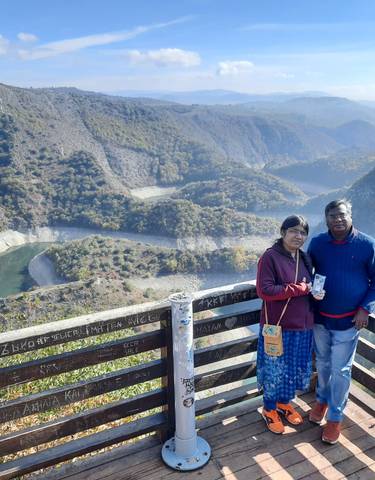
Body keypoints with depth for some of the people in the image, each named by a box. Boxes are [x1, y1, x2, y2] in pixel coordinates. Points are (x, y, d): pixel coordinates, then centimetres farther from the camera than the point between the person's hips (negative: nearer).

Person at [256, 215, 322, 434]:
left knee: (294, 368, 20)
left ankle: (284, 402, 43)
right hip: (277, 326, -6)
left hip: (302, 326, 6)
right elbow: (264, 290, -22)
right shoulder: (270, 257, -15)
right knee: (274, 369, 9)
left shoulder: (305, 258, 5)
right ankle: (269, 409, 31)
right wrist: (299, 289, -21)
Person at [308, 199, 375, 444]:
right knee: (322, 363, 19)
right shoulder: (317, 243, -6)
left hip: (348, 321, -2)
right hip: (320, 317, 3)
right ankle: (322, 399, 42)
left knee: (341, 370, 6)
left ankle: (335, 417, 23)